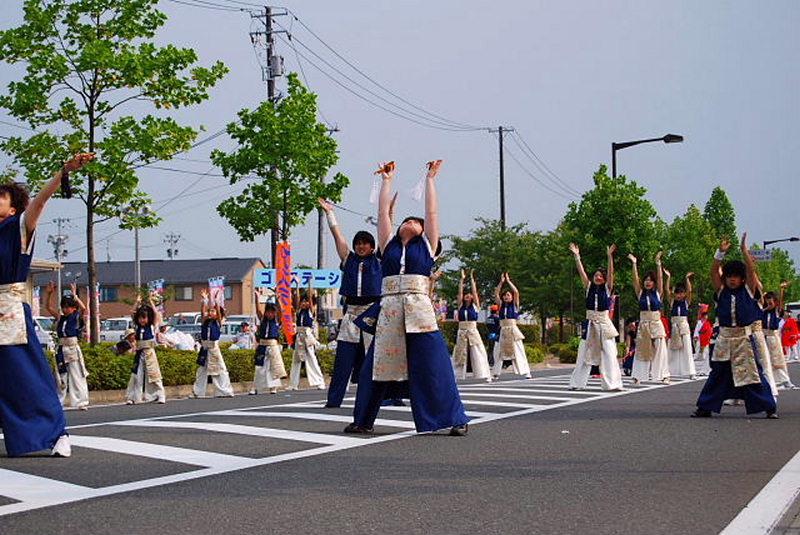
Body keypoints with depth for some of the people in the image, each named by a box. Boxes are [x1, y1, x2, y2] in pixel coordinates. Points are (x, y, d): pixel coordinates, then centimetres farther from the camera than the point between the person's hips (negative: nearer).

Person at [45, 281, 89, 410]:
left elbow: (83, 308, -19)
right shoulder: (60, 318, 13)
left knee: (77, 376, -4)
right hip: (61, 349, 5)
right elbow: (49, 307, 12)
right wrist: (50, 294, 1)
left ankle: (82, 402, -2)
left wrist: (74, 295, -18)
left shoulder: (77, 317, -1)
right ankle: (58, 401, 18)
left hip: (73, 348, -5)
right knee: (61, 376, 11)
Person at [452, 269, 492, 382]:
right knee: (459, 354, 3)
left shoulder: (475, 306, 6)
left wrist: (472, 278, 1)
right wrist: (462, 279, 2)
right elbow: (460, 292, 5)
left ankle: (485, 375, -7)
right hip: (462, 332, 2)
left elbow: (474, 291, 0)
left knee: (478, 353, -6)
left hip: (473, 331, -2)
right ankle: (456, 375, 7)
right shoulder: (461, 305, 11)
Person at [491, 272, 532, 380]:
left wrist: (508, 281, -1)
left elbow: (516, 292, -6)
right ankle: (496, 373, 7)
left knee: (518, 351, -6)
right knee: (499, 352, 2)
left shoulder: (515, 305, 5)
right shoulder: (501, 305, 13)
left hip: (513, 330, -3)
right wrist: (501, 282, 2)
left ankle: (526, 372, -6)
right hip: (503, 330, 3)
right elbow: (496, 294, 5)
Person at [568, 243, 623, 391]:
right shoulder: (589, 287, 8)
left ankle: (612, 383, -3)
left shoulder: (607, 288, 2)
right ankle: (577, 383, 10)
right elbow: (581, 272, 0)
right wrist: (577, 256, -9)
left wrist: (610, 256, -21)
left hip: (604, 323, -2)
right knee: (584, 353, 4)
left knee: (609, 353, -5)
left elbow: (611, 273, -10)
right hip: (590, 323, 2)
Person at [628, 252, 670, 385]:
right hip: (643, 324, 1)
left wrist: (658, 264, -16)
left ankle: (663, 376, 1)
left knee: (660, 350, -1)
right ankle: (638, 376, 3)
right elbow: (635, 279, -4)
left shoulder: (658, 293, 4)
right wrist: (634, 264, -13)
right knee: (641, 350, 1)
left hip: (656, 324, -1)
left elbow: (660, 278, -7)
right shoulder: (640, 293, 5)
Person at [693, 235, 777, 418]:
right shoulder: (721, 291, 7)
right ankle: (705, 408, 12)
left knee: (753, 374, -3)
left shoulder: (749, 290, 3)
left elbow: (751, 269, -9)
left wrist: (744, 250, -11)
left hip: (745, 339, -2)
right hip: (724, 339, 2)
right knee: (717, 374, 7)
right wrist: (721, 253, -12)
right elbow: (714, 272, -3)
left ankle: (769, 407, 4)